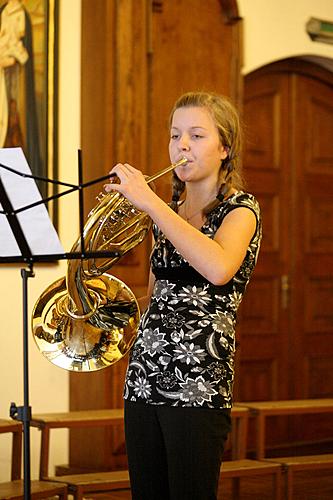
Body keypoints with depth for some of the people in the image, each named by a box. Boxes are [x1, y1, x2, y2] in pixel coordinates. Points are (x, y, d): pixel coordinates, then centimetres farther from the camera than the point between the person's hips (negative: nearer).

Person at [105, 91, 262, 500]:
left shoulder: (240, 208, -4)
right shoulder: (166, 214, 16)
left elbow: (219, 269, -27)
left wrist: (150, 201, -24)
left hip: (198, 384, -6)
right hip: (144, 377, 6)